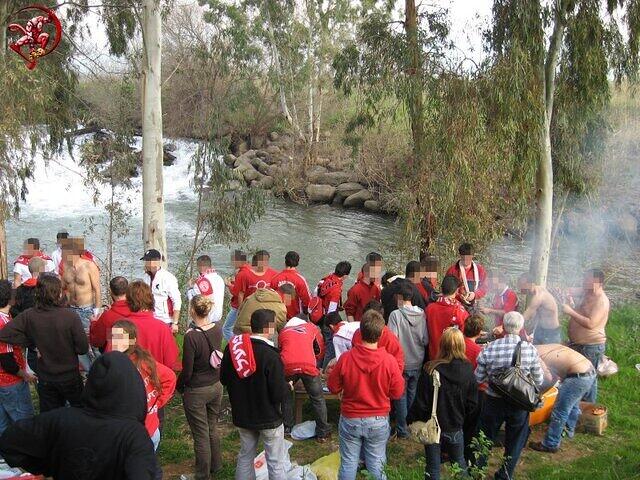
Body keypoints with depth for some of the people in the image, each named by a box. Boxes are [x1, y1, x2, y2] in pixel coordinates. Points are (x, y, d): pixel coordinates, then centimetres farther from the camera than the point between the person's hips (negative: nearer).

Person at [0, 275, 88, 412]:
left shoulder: (29, 316, -15)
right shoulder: (71, 316, -24)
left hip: (45, 379, 3)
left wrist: (32, 341, -8)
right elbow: (83, 348, -19)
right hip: (69, 376, -3)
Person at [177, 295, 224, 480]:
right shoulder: (218, 328, -8)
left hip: (196, 392, -6)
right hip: (216, 386, 6)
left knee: (201, 435, 8)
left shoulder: (191, 336, -26)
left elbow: (187, 371, -18)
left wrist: (179, 386, -1)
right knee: (213, 429, 23)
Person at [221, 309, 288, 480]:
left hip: (242, 415, 6)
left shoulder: (232, 346, -7)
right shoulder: (270, 356, -26)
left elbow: (224, 379, 6)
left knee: (245, 456, 21)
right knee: (275, 462, 7)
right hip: (269, 418, -6)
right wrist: (287, 385, -3)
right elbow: (278, 394, -23)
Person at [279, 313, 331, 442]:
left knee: (286, 396, 25)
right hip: (308, 365, -1)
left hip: (287, 366, 1)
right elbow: (321, 350, 32)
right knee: (318, 399, 12)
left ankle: (286, 428, 29)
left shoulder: (283, 331, 28)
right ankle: (323, 433, 15)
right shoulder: (311, 327, 27)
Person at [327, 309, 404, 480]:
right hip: (378, 421, 0)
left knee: (348, 463, 16)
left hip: (350, 420, 0)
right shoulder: (389, 361, -21)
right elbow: (397, 392, -8)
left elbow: (333, 387, -6)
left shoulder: (346, 358, -20)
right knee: (376, 465, 17)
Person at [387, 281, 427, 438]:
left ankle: (402, 429, 16)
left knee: (401, 396, 10)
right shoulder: (422, 314, -6)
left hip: (401, 363, -4)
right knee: (413, 395, 20)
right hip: (417, 362, 4)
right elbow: (426, 340, -5)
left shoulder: (396, 315, -17)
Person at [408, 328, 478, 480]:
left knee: (433, 467, 13)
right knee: (459, 462, 24)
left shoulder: (430, 370, -23)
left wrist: (412, 420, 0)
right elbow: (472, 404, -3)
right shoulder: (468, 371, -13)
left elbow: (421, 403, -16)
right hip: (456, 427, 2)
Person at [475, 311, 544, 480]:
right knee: (515, 441, 21)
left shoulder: (489, 348, -17)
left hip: (494, 402, 0)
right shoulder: (530, 349, -16)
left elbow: (478, 378, -8)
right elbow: (538, 381, -5)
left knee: (486, 436, 23)